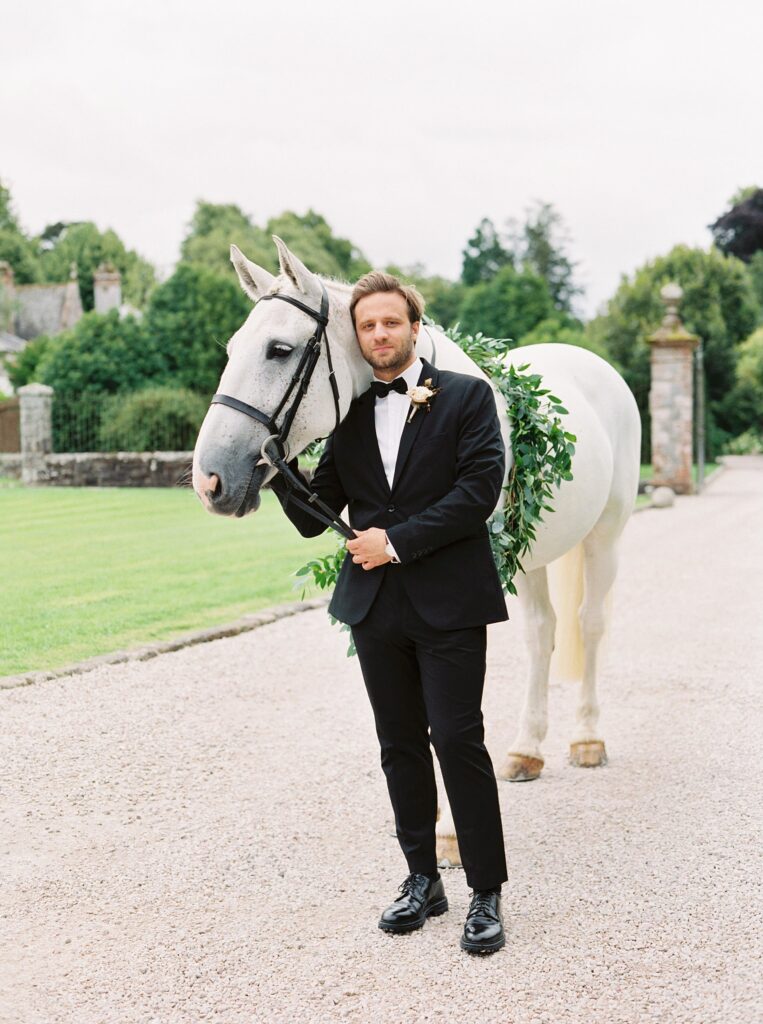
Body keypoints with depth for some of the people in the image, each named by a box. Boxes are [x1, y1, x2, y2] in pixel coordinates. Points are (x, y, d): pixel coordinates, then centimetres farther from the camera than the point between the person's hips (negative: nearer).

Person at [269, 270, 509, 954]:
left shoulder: (467, 397, -1)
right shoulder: (346, 416, 11)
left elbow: (480, 488, -12)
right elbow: (313, 518, 8)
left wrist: (398, 542, -15)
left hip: (448, 600, -4)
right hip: (375, 604, 5)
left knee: (458, 740, -6)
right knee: (400, 745, 11)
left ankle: (487, 892, 4)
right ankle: (423, 878, 24)